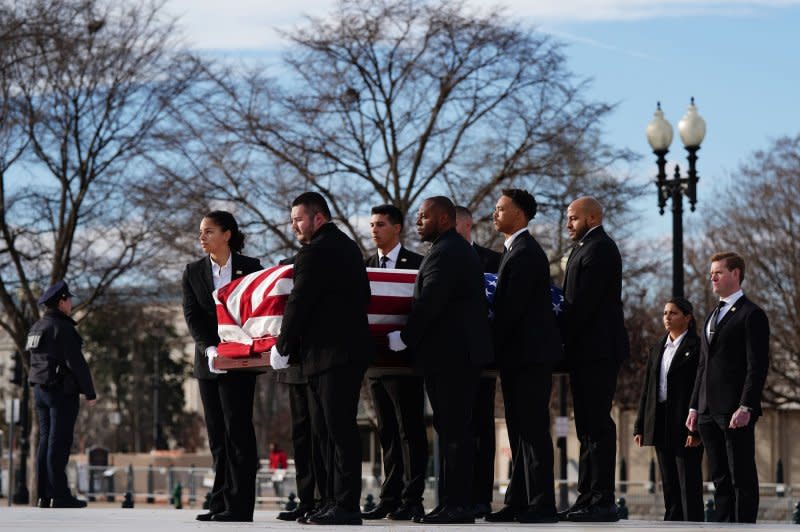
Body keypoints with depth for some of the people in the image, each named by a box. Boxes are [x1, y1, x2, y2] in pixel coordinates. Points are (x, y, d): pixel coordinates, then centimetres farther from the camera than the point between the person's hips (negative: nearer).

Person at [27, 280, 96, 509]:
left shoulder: (37, 328, 13)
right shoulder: (62, 328, -14)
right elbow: (76, 363, -17)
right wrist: (90, 393, -12)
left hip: (41, 390, 8)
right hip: (63, 391, -8)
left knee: (46, 440, 9)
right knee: (59, 442, -7)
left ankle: (44, 495, 8)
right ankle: (60, 496, -7)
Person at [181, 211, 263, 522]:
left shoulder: (250, 268, -1)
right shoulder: (194, 272, 8)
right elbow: (192, 316, 0)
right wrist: (210, 349, -16)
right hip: (208, 362, 4)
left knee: (237, 431, -7)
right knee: (217, 435, 6)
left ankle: (239, 505, -8)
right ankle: (221, 503, 8)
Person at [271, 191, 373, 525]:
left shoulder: (315, 253, -13)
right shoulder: (347, 247, 17)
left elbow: (298, 305, -12)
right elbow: (363, 295, 23)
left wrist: (282, 349, 0)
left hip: (330, 354, -10)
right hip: (352, 348, 10)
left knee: (339, 430, -9)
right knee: (339, 430, 10)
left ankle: (347, 507, -10)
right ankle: (342, 502, 10)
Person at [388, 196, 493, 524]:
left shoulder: (444, 253, -13)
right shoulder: (461, 250, 20)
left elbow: (429, 304, -20)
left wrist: (405, 338, -11)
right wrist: (411, 337, 19)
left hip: (448, 355, -11)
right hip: (462, 352, 11)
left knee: (454, 432, -9)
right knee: (453, 431, 10)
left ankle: (457, 504, -9)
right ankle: (452, 501, 12)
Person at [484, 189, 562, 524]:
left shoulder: (525, 253, -14)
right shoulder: (514, 251, 18)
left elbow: (512, 307, -19)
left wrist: (492, 346, -13)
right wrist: (496, 349, 13)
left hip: (530, 353, -10)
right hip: (519, 355, 10)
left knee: (532, 430, -10)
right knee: (521, 430, 11)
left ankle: (541, 505, -9)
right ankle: (519, 502, 14)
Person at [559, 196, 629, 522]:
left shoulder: (599, 249, -11)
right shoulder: (585, 249, 21)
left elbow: (583, 302, -18)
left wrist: (562, 337, -13)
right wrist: (566, 340, 9)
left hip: (597, 350, -10)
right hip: (588, 352, 10)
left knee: (597, 425, -10)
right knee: (588, 426, 10)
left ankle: (602, 502, -11)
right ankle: (588, 498, 13)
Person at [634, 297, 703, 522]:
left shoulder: (696, 347, -5)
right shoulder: (657, 349, 17)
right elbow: (647, 390, 17)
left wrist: (696, 429, -17)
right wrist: (639, 427, 11)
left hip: (685, 425, -7)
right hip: (660, 425, 7)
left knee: (689, 484, -7)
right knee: (669, 485, 8)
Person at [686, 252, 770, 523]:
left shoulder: (752, 315, -5)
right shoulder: (713, 315, 21)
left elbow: (758, 366, -12)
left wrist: (745, 408, -19)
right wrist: (694, 406, 15)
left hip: (736, 411, -8)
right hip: (709, 413, 8)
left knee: (742, 478, -6)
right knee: (720, 479, 8)